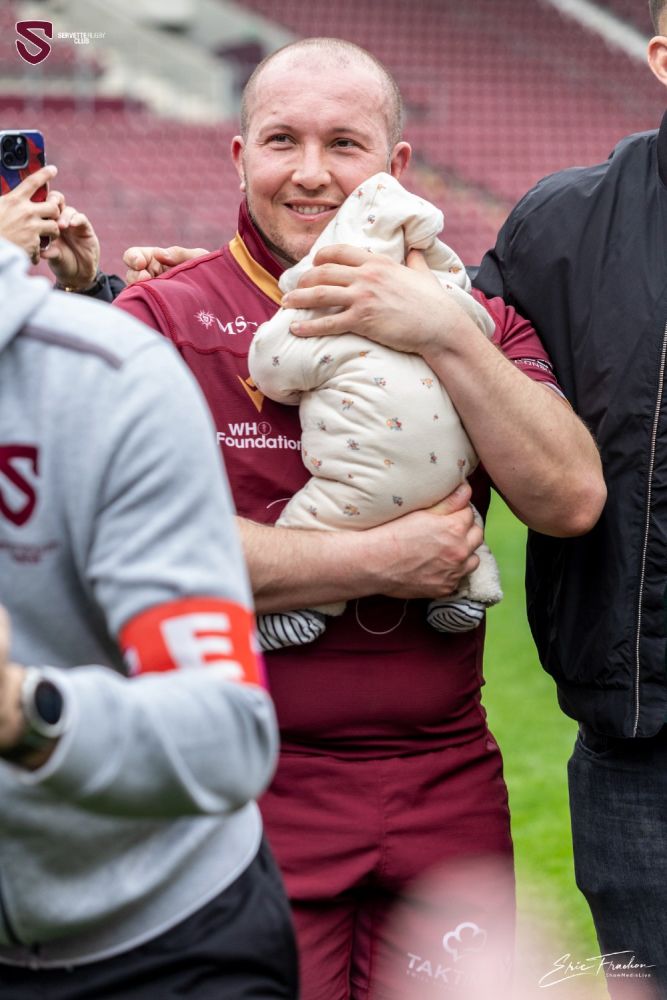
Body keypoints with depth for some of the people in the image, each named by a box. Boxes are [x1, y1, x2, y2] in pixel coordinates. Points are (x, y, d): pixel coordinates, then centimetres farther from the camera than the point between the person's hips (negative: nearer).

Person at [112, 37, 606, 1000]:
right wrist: (382, 563, -14)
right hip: (246, 795, -3)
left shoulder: (471, 317, 9)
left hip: (446, 800, 3)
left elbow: (572, 502, -4)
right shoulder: (163, 322, -2)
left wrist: (445, 337, -14)